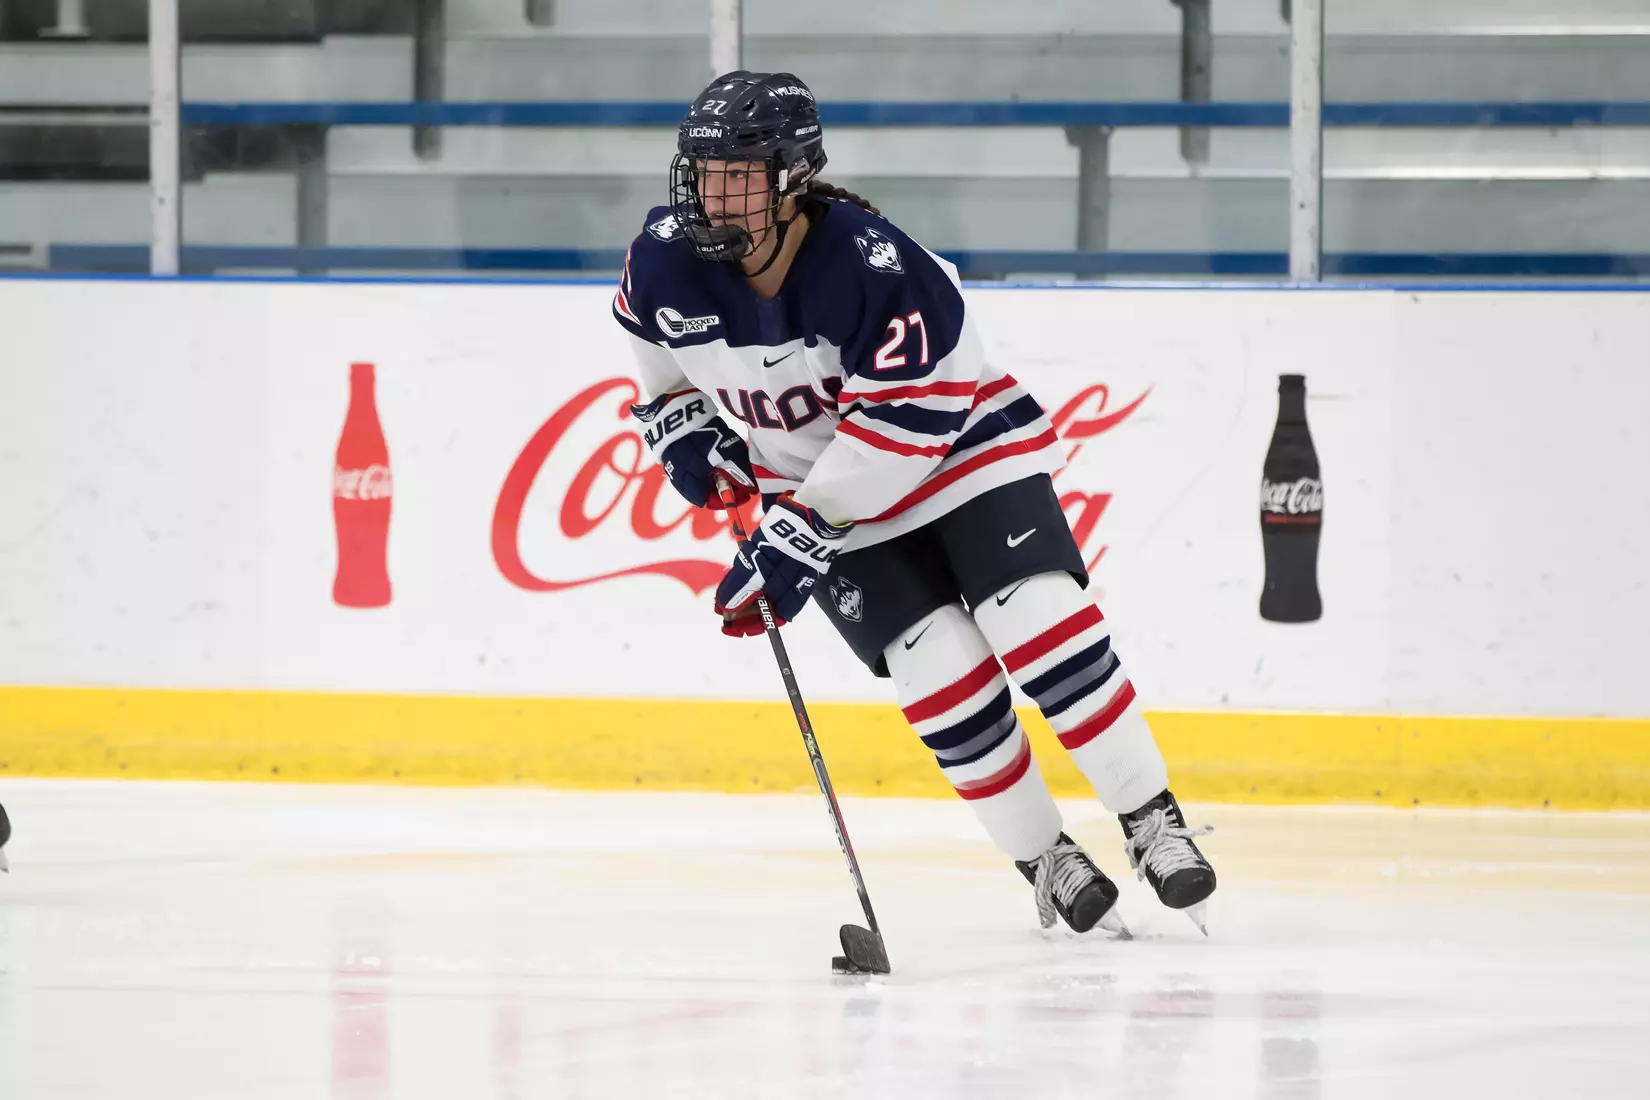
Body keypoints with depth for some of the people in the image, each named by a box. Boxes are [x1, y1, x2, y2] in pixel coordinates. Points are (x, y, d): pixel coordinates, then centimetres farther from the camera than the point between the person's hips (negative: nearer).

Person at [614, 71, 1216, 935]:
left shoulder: (872, 264, -30)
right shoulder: (667, 260, -13)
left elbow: (907, 421, -29)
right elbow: (657, 343, 13)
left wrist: (801, 532, -30)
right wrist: (681, 427, 1)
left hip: (961, 447, -3)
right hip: (819, 491, 3)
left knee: (1041, 628, -19)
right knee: (944, 677, -13)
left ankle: (1153, 825, -5)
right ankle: (1044, 862, 3)